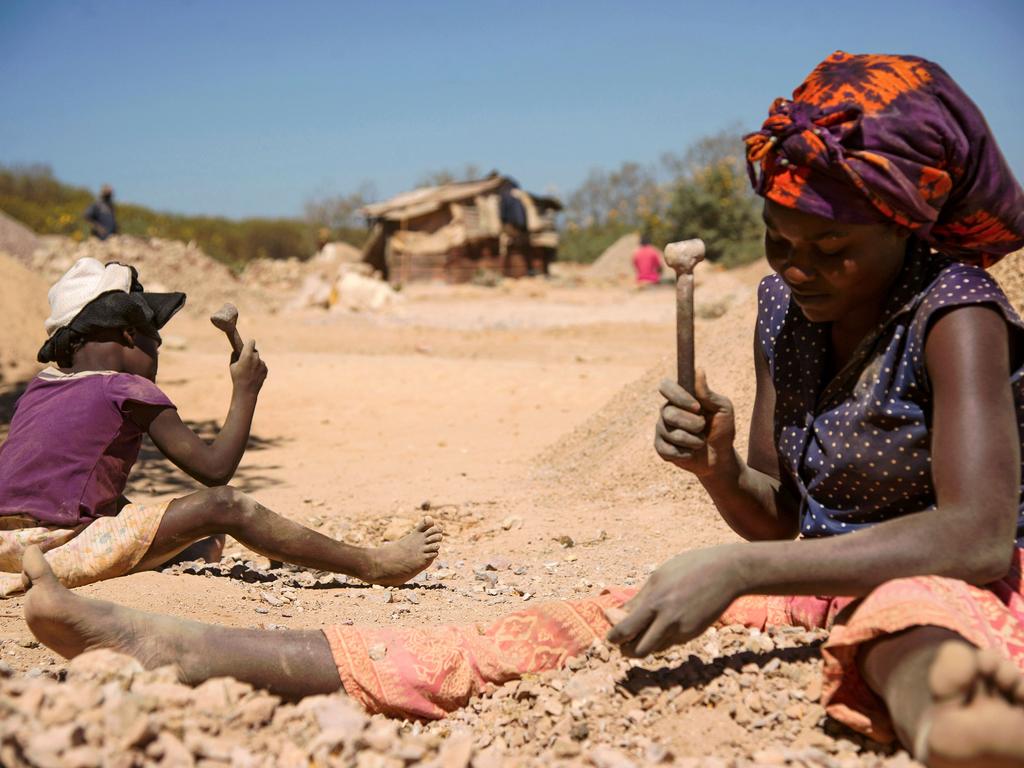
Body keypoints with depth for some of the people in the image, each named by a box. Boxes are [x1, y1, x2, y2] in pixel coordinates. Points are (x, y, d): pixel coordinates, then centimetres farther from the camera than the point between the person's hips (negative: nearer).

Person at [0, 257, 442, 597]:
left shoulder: (41, 385, 15)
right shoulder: (128, 390, -8)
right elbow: (215, 468, -7)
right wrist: (245, 389, 1)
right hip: (58, 553, -9)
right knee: (224, 505, -14)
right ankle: (373, 566, -11)